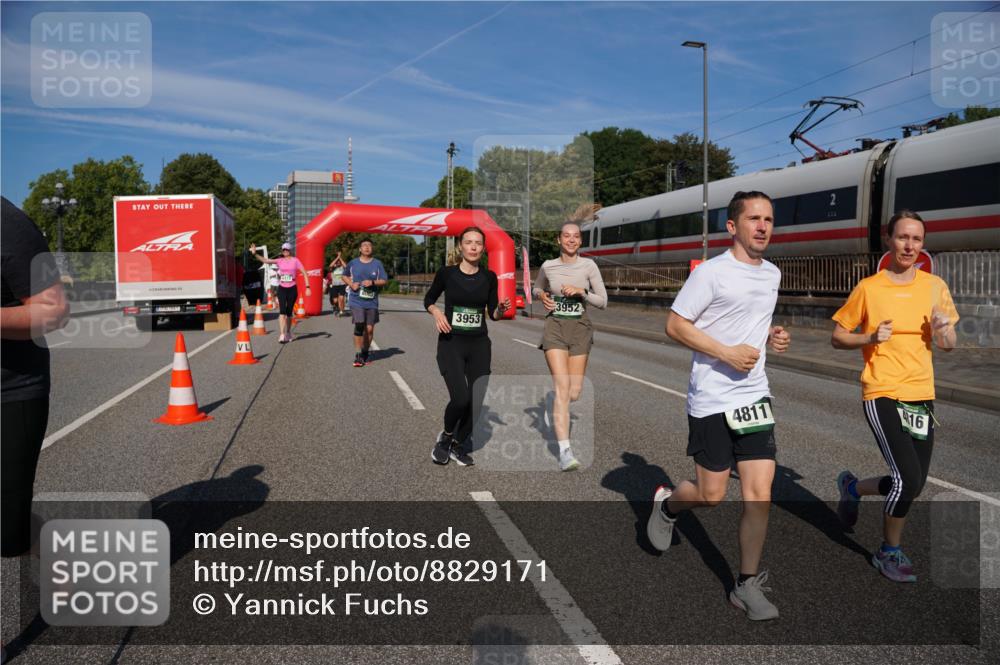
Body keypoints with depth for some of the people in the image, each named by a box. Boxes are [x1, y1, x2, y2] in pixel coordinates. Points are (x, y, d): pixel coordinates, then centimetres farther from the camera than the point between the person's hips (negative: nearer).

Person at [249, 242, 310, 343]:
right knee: (282, 311, -13)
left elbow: (304, 273, -3)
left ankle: (288, 333, 27)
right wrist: (255, 254, -20)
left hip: (292, 289, -1)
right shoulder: (279, 261, 3)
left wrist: (307, 287, -10)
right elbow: (265, 260, -5)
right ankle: (282, 335, -17)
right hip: (282, 288, 1)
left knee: (289, 312, 8)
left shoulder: (295, 260, -2)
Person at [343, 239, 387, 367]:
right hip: (356, 300, -1)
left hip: (371, 302, 1)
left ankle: (366, 352, 26)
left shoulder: (377, 264, 3)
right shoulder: (353, 263, 4)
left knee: (369, 329, 5)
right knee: (359, 326, -14)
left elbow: (384, 280, 2)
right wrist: (351, 284, -2)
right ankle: (358, 355, -6)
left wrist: (373, 282, -17)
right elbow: (344, 276, 17)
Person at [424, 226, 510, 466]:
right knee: (460, 398, -19)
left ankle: (458, 444, 26)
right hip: (450, 343, -3)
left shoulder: (489, 277, 1)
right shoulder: (447, 273, -5)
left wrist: (502, 309, -13)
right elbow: (428, 299, 9)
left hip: (479, 345, 3)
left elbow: (493, 314, 9)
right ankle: (445, 436, 12)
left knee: (478, 402, 2)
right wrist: (436, 312, -11)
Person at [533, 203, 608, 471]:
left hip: (580, 328, 1)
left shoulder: (588, 265, -1)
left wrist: (581, 292, -15)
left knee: (574, 393, 4)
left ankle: (551, 401, 42)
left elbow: (603, 301, 1)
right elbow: (537, 288, 22)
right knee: (562, 387, -16)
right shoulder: (548, 266, 2)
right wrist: (541, 296, 0)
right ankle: (565, 451, -17)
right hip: (555, 327, -1)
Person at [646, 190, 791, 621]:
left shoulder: (772, 274, 12)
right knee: (711, 496, 3)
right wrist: (728, 353, -19)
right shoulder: (712, 273, -11)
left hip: (754, 396, 6)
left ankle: (748, 585, 15)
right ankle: (666, 504, 37)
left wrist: (772, 336, 6)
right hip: (711, 400, -5)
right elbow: (675, 325, -11)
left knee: (759, 494, -1)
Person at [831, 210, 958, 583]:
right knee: (908, 479, -13)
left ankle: (853, 487, 39)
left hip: (921, 396, 5)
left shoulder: (935, 287, 6)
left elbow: (947, 346, 13)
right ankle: (889, 553, 13)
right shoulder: (868, 288, -5)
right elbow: (837, 337, 2)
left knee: (913, 484, 8)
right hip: (882, 394, -5)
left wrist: (943, 329, -9)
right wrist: (870, 338, -16)